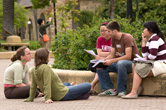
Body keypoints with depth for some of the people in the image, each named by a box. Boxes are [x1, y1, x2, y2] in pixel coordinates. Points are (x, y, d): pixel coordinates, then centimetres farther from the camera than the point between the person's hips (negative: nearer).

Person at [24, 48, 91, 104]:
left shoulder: (34, 70, -4)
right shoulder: (46, 68, -27)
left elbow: (33, 86, 0)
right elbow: (47, 84, -31)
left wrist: (31, 98, 7)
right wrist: (47, 98, -33)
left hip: (55, 96, 9)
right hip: (62, 94, -9)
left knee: (68, 84, 40)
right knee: (88, 86, -4)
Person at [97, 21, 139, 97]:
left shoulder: (127, 38, -18)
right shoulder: (113, 39, 7)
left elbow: (128, 56, -26)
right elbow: (112, 55, 7)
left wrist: (112, 61, -29)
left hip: (132, 63, -8)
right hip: (119, 62, 8)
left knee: (121, 63, -41)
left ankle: (121, 90, -30)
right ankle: (109, 89, -12)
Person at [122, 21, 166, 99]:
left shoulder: (155, 39, -13)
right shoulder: (150, 40, 18)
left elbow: (152, 56, -23)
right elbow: (145, 54, 14)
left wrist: (146, 58, -3)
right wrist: (144, 41, 12)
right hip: (155, 63, 10)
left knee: (138, 69, -22)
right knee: (134, 66, 3)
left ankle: (133, 93, -28)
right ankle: (138, 87, -11)